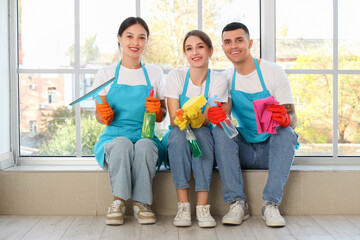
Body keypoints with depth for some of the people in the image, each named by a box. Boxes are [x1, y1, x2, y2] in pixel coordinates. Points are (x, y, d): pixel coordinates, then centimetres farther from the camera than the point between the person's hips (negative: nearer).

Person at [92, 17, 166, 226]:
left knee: (144, 145, -35)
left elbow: (162, 116, 13)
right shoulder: (106, 74, 9)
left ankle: (141, 203, -19)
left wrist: (157, 110, -11)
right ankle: (118, 201, -21)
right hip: (113, 138, 0)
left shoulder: (155, 74, 12)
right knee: (122, 143, -36)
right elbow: (100, 117, 11)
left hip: (146, 137, 1)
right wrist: (105, 115, -13)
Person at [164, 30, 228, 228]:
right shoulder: (175, 76, -4)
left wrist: (196, 117, -39)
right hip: (178, 144, 0)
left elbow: (207, 120, -15)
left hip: (205, 142, 0)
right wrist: (182, 120, -36)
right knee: (178, 134, -33)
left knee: (202, 133, -33)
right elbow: (173, 120, -11)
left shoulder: (218, 80, -5)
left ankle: (203, 207, -37)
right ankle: (183, 206, -34)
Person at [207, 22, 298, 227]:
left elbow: (293, 120, -10)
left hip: (273, 149, -2)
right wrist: (218, 117, -34)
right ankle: (237, 203, -27)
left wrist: (285, 120, -36)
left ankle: (271, 204, -30)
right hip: (244, 151, 2)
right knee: (220, 131, -24)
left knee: (286, 133, -31)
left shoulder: (273, 72, -7)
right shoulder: (226, 78, 4)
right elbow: (225, 116, -8)